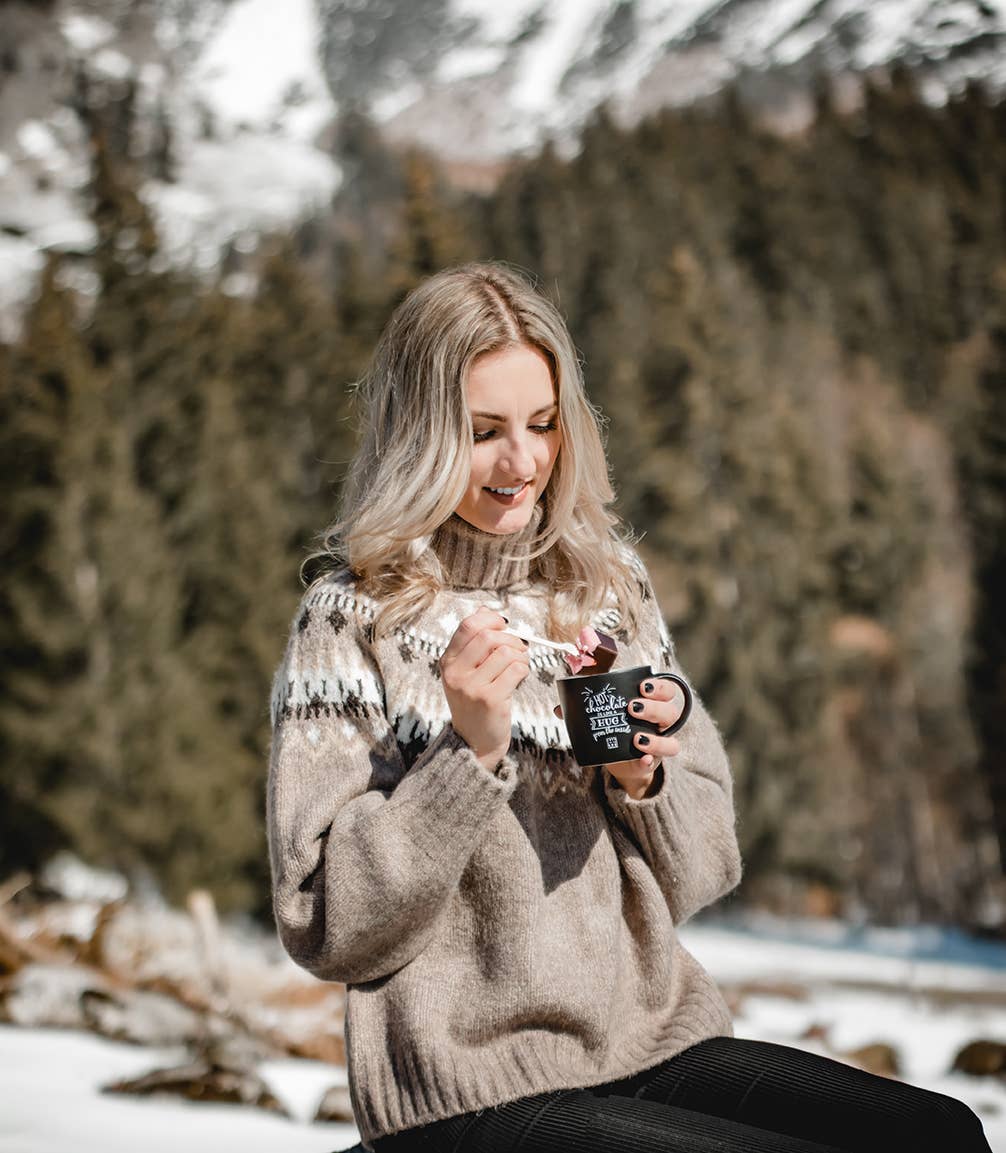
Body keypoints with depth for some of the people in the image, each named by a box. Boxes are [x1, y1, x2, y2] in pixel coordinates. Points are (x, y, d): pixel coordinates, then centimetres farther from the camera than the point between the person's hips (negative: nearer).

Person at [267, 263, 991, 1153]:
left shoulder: (608, 586, 11)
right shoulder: (356, 619, -4)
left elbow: (704, 866, 14)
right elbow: (328, 929, -8)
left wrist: (643, 783, -6)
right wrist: (469, 752, -17)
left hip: (657, 1038, 6)